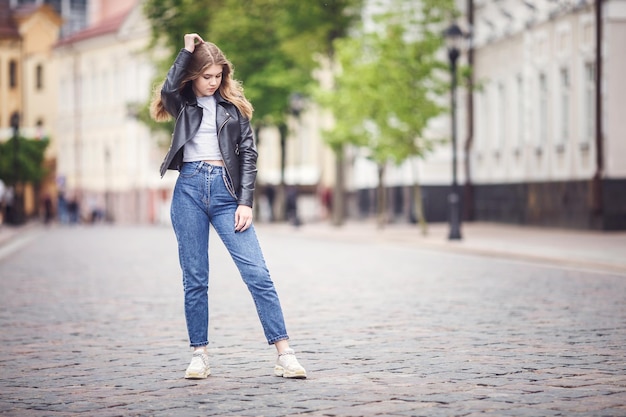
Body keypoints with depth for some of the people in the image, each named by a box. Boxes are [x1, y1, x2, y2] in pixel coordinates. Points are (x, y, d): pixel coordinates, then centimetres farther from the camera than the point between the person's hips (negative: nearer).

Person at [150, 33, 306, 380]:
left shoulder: (233, 104, 11)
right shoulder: (183, 103, 11)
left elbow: (248, 153, 6)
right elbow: (168, 89, -14)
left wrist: (245, 202, -3)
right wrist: (187, 51, -4)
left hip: (226, 189, 0)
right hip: (189, 189, 0)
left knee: (257, 273, -8)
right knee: (194, 279, 3)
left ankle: (284, 355, -9)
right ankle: (199, 355, 11)